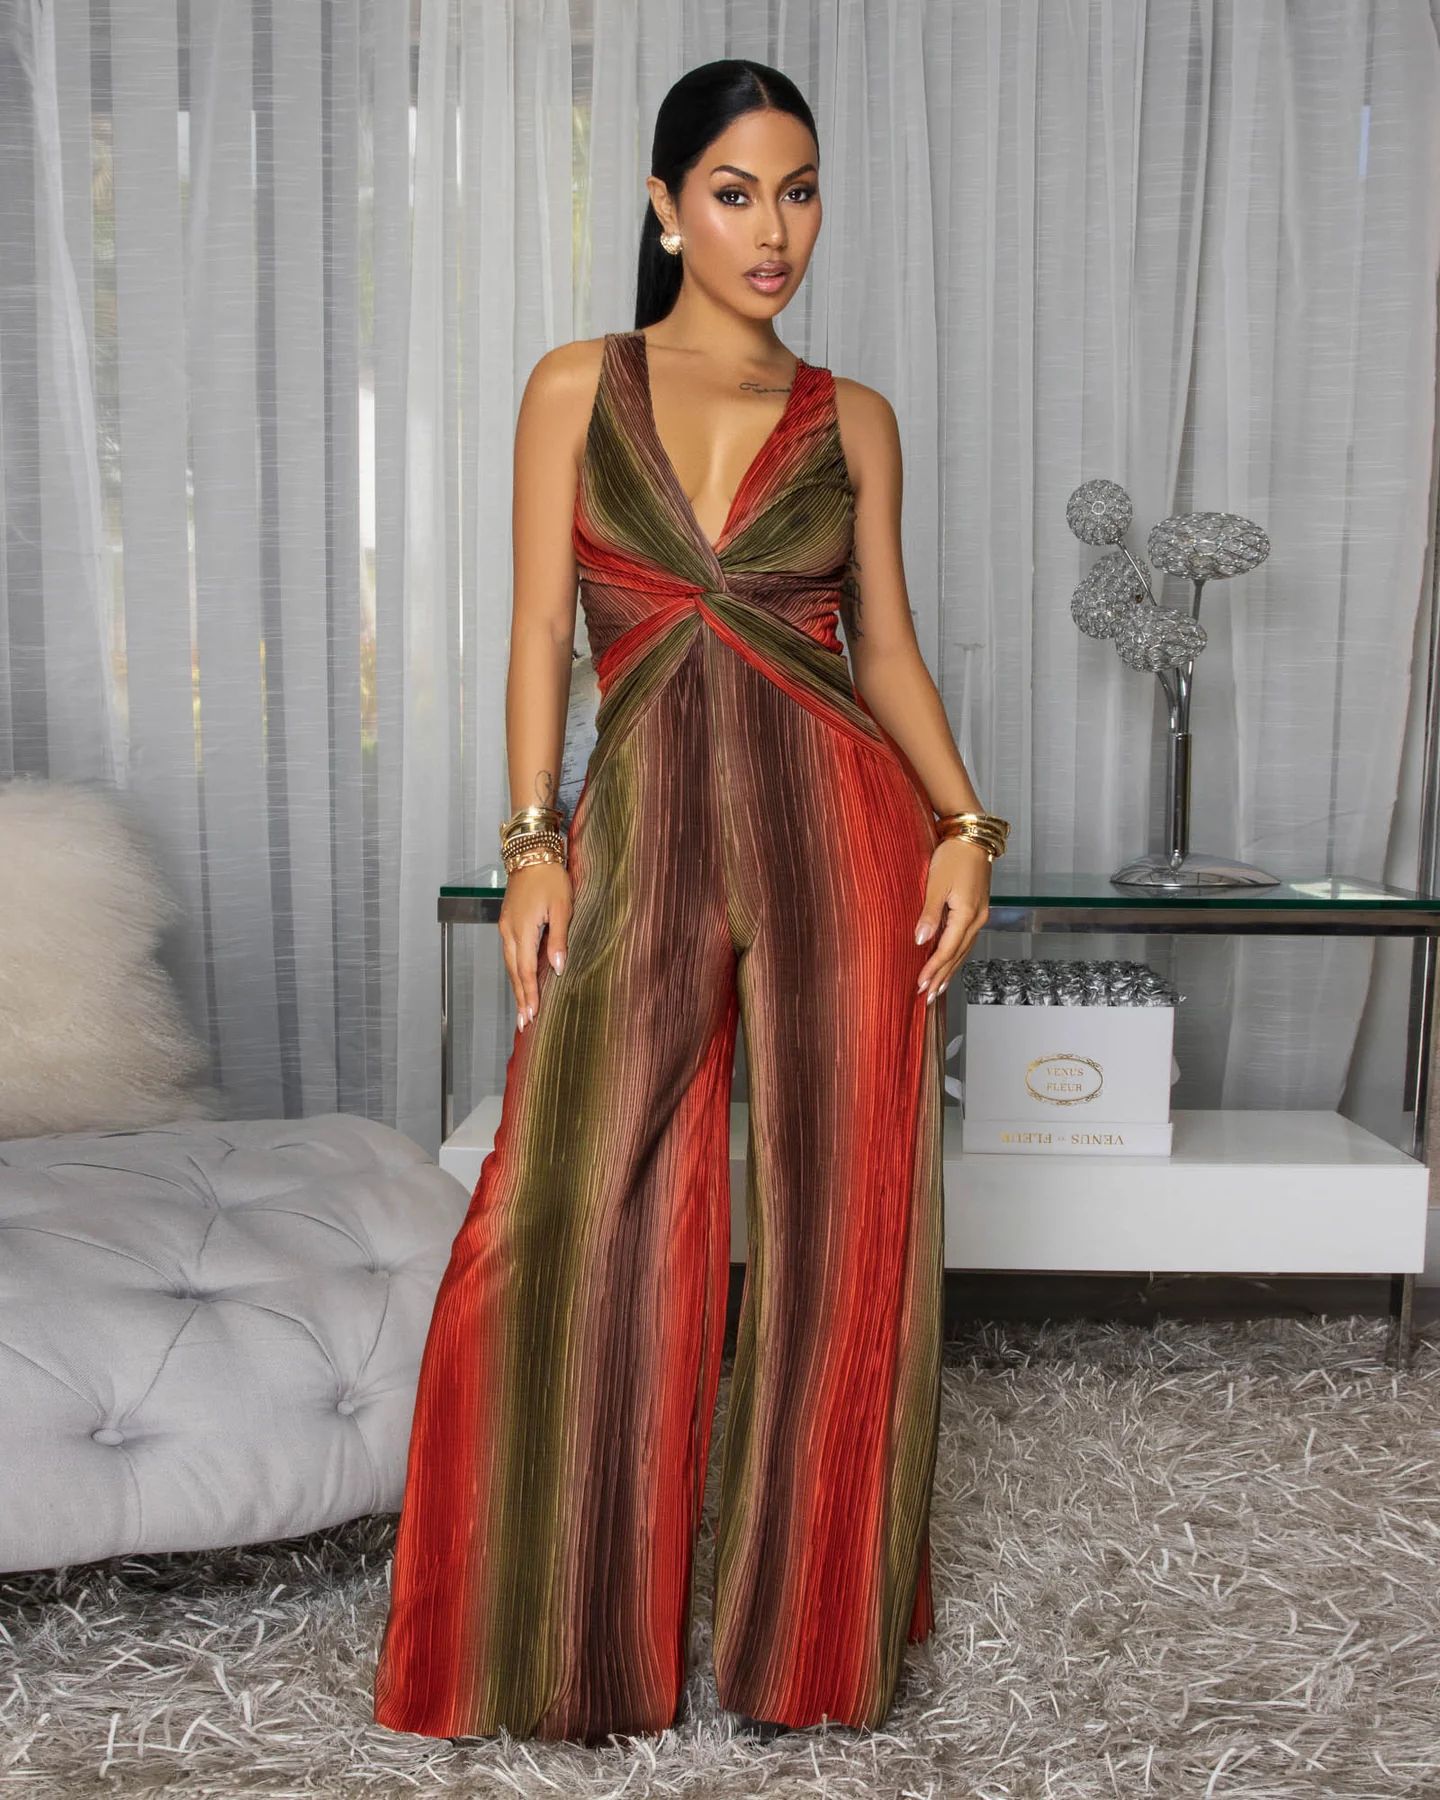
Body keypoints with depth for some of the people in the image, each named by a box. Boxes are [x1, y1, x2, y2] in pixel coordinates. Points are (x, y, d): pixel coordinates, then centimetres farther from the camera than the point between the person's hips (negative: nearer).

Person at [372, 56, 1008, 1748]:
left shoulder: (852, 419, 10)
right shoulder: (577, 387, 7)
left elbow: (885, 642, 11)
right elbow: (539, 631, 3)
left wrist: (963, 824, -3)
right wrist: (533, 843, -7)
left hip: (838, 820, 1)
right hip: (644, 826, -1)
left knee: (844, 1219, 4)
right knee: (584, 1228, -2)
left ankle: (815, 1617, 25)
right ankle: (580, 1633, 20)